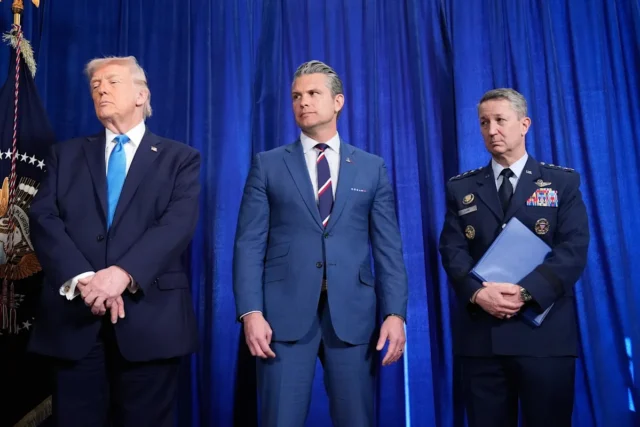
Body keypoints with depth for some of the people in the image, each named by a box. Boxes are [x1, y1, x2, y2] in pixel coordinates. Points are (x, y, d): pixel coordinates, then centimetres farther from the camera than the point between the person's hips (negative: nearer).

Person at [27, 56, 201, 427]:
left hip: (150, 317, -2)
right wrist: (81, 278, -16)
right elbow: (44, 219, 1)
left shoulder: (180, 158, 7)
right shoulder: (66, 154, 15)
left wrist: (123, 273, -22)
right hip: (75, 315, 2)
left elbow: (179, 224, -8)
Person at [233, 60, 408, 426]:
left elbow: (389, 247, 6)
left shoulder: (372, 168, 10)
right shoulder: (268, 165, 7)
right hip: (285, 312, -1)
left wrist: (395, 312, -4)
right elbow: (250, 244, 1)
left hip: (352, 313, 1)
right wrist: (251, 312, -10)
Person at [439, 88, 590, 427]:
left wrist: (525, 292, -19)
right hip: (481, 334, 2)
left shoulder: (563, 182, 6)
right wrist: (477, 293, -18)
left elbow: (574, 249, -6)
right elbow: (452, 250, 1)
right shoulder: (461, 188, 11)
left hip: (545, 332, -1)